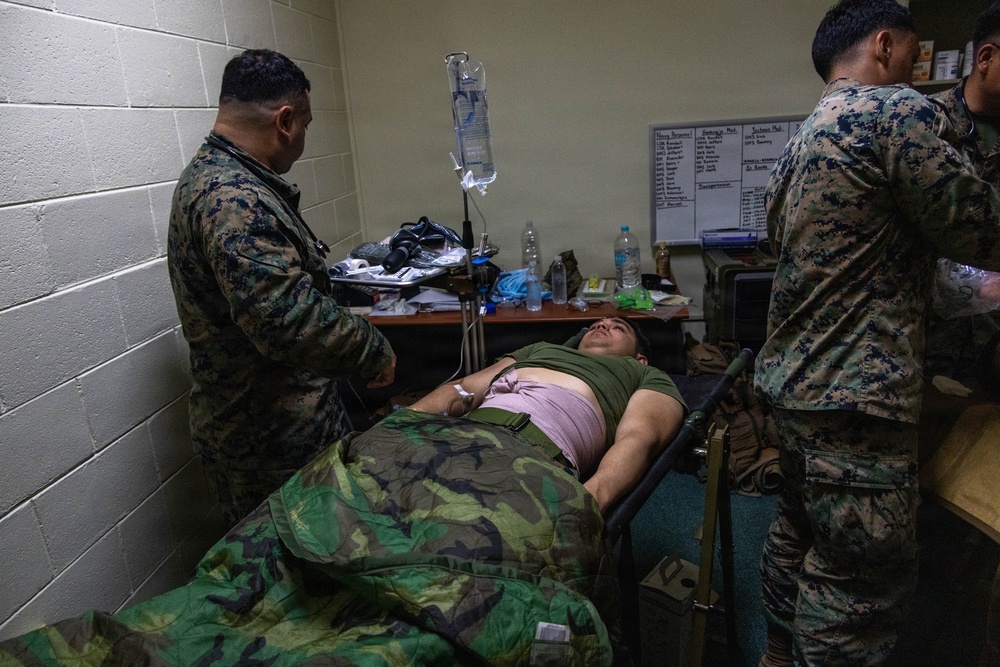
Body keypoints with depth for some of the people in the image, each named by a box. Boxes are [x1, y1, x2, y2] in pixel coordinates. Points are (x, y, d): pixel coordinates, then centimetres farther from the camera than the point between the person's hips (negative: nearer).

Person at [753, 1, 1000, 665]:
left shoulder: (800, 141, 16)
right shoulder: (898, 112, -11)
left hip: (792, 380, 10)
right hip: (855, 397, -10)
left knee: (799, 533, 22)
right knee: (861, 584, 2)